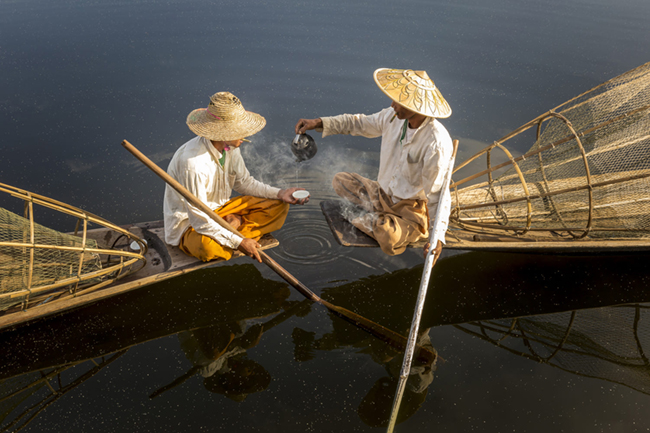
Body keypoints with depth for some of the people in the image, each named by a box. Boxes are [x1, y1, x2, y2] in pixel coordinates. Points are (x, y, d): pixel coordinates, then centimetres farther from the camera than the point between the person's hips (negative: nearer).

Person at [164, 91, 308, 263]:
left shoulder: (230, 147, -9)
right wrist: (239, 242, -32)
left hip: (221, 210, 7)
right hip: (189, 222, -7)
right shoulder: (193, 162, -33)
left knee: (278, 206, -4)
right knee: (208, 247, -43)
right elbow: (199, 219, -30)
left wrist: (279, 193, -6)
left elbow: (244, 182, 7)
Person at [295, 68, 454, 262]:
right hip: (383, 194, 7)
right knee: (340, 180, 3)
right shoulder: (393, 116, -8)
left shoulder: (437, 143, -29)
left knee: (390, 241, -35)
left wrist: (438, 236, -31)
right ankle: (383, 218, -4)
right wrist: (319, 122, -4)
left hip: (413, 207, -7)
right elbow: (359, 123, 6)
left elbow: (438, 194, -26)